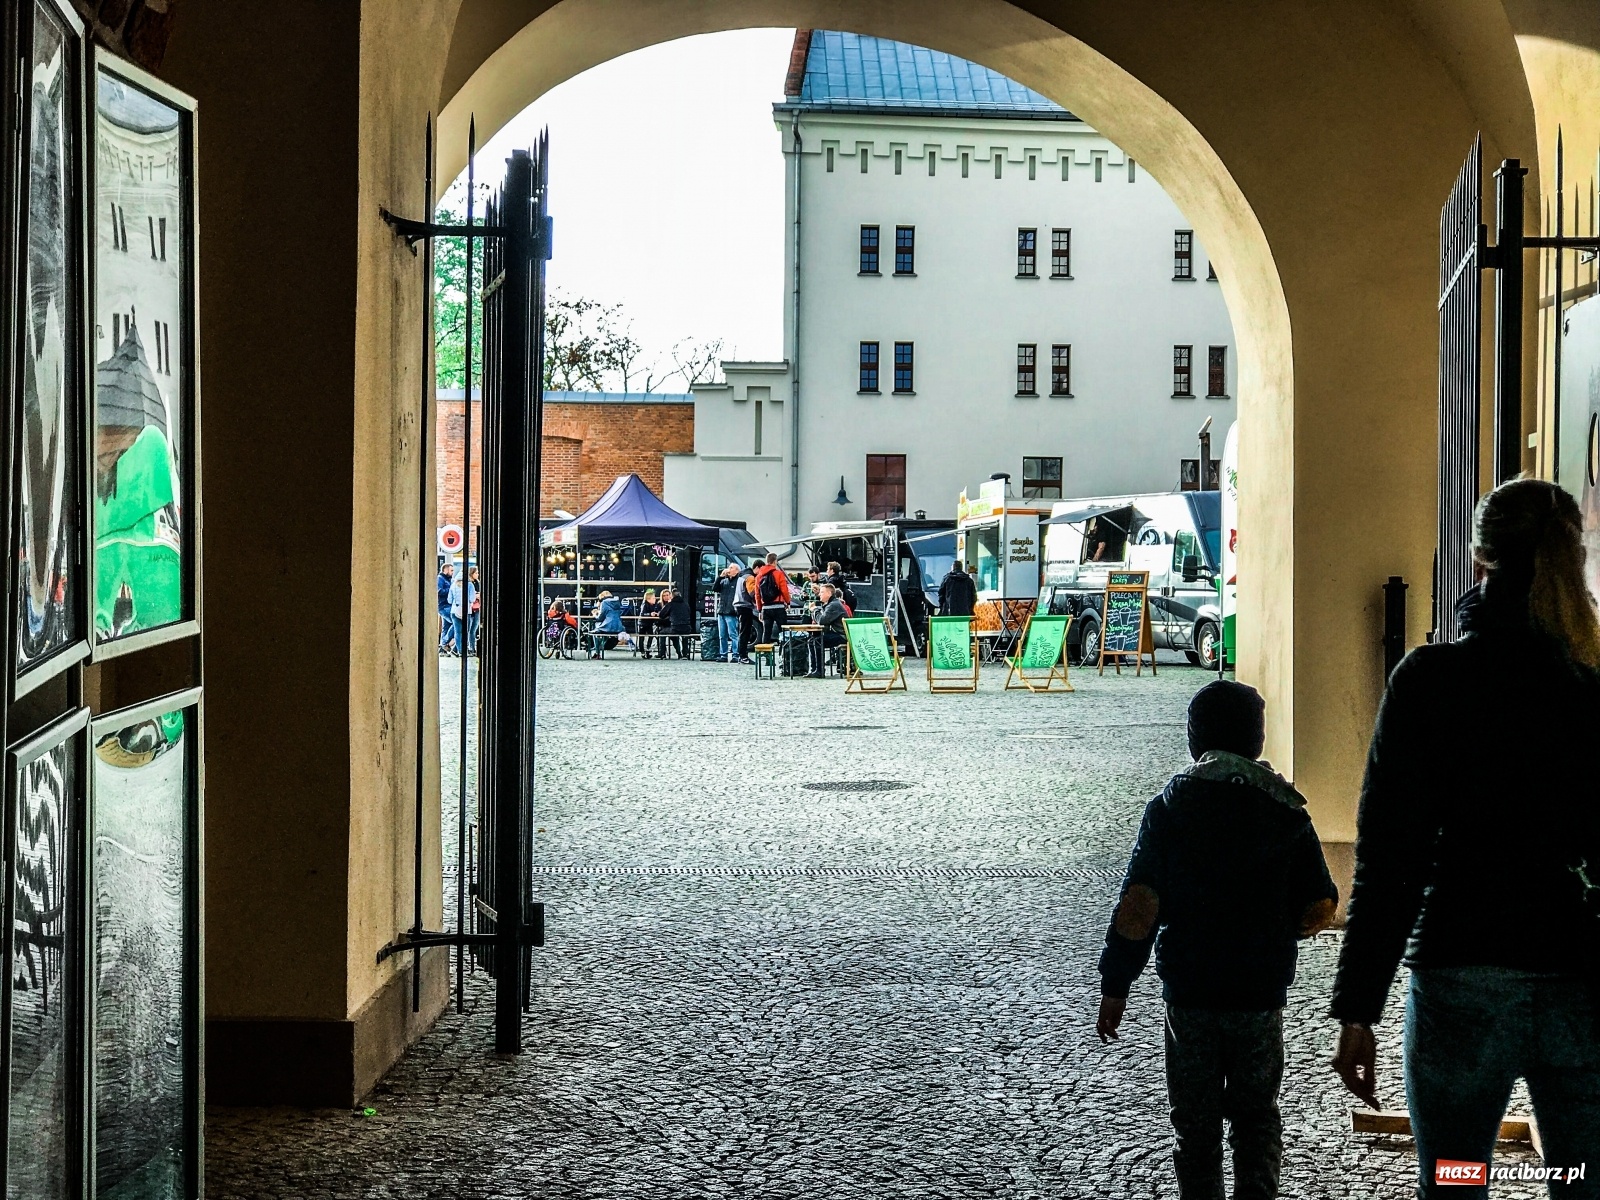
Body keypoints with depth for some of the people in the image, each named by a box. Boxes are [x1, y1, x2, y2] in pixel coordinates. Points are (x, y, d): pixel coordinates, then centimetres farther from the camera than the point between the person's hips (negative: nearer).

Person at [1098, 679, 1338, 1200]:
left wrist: (1114, 986, -2)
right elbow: (1318, 910, -1)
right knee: (1256, 1114, 16)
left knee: (1196, 1123, 11)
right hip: (1263, 995, 1)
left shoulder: (1168, 810, -5)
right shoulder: (1287, 812, -2)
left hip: (1188, 995, -1)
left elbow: (1137, 907, -10)